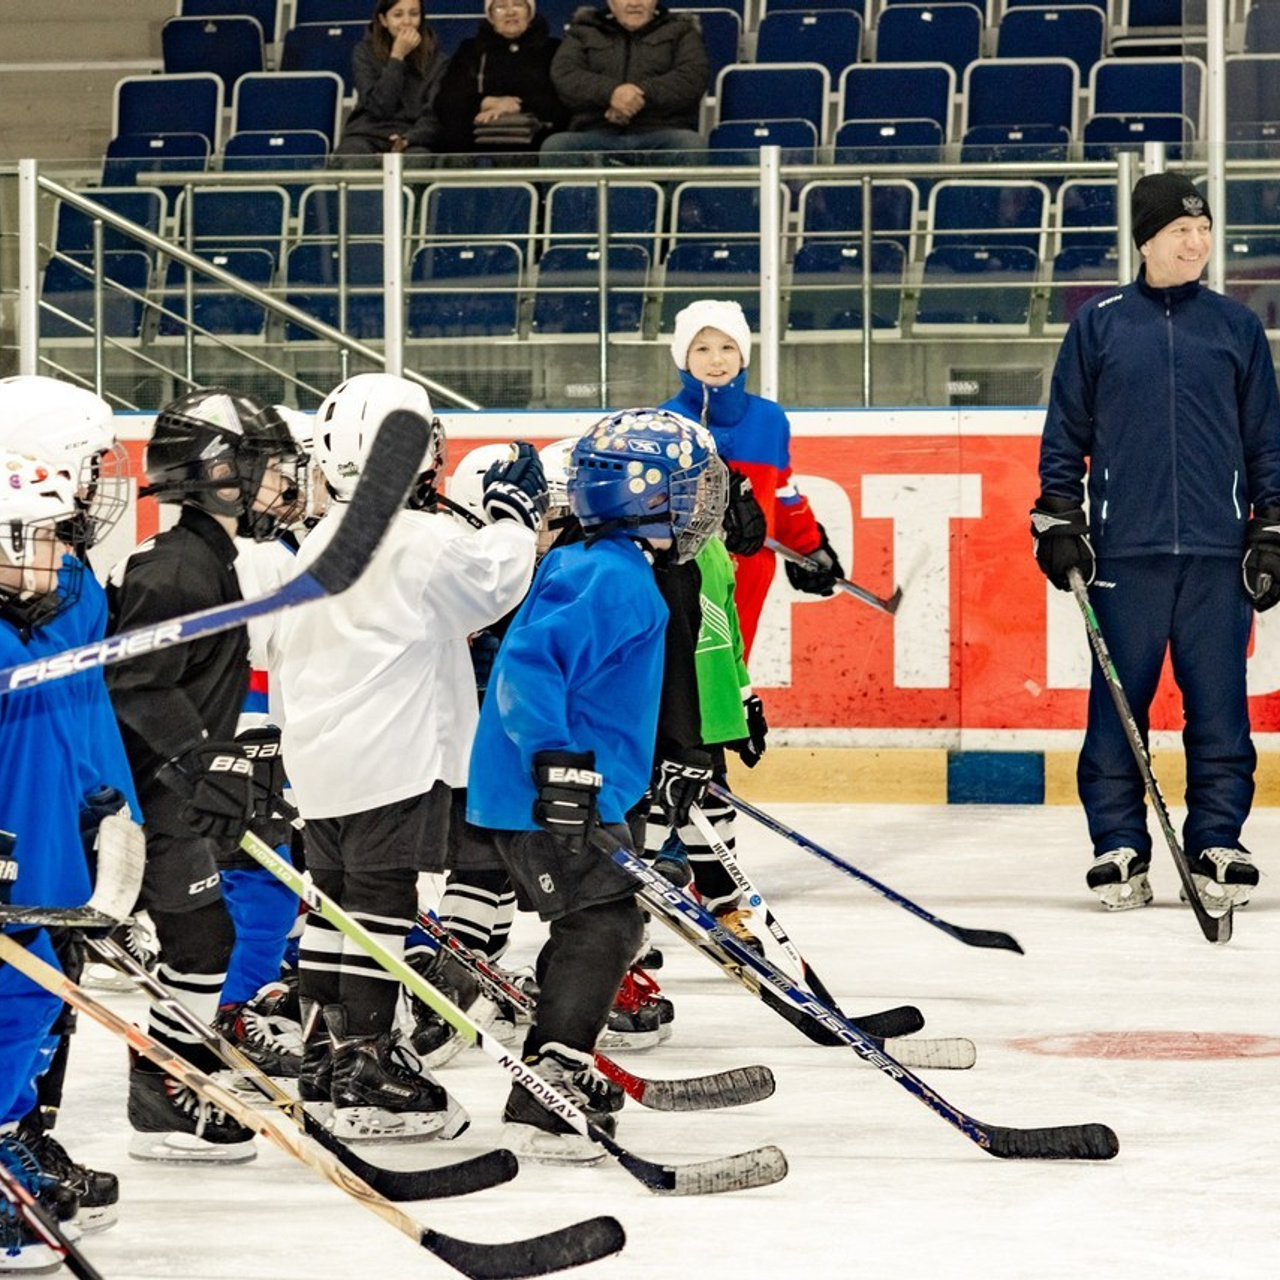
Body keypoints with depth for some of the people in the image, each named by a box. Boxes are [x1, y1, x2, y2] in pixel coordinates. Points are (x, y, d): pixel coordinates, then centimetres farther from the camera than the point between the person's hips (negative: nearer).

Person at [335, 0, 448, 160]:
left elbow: (433, 116, -2)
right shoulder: (365, 52, 5)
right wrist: (397, 57, -10)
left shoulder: (434, 58, 6)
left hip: (414, 138, 0)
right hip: (367, 134, 0)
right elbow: (378, 108, -7)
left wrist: (407, 140, -22)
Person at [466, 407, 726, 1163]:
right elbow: (530, 660, -29)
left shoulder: (605, 573, 16)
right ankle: (537, 1110, -18)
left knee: (603, 927, 22)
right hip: (549, 795, -11)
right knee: (602, 928, -14)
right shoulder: (614, 581, -18)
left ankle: (564, 1072, 36)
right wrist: (557, 759, -34)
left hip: (569, 790, 11)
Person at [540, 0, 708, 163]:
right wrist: (610, 92, -17)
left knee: (691, 144, -36)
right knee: (554, 146, -32)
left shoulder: (681, 30, 22)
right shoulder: (583, 32, 23)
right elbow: (563, 75, 4)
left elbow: (694, 76, 3)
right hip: (596, 132, 1)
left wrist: (642, 95, -14)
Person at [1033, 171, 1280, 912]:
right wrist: (1058, 521, 2)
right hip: (1126, 550, -1)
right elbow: (1067, 432, 9)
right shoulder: (1099, 325, 6)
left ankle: (1218, 846, 7)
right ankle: (1119, 850, 6)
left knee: (1219, 706, 0)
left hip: (1217, 553, 1)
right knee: (1118, 705, 0)